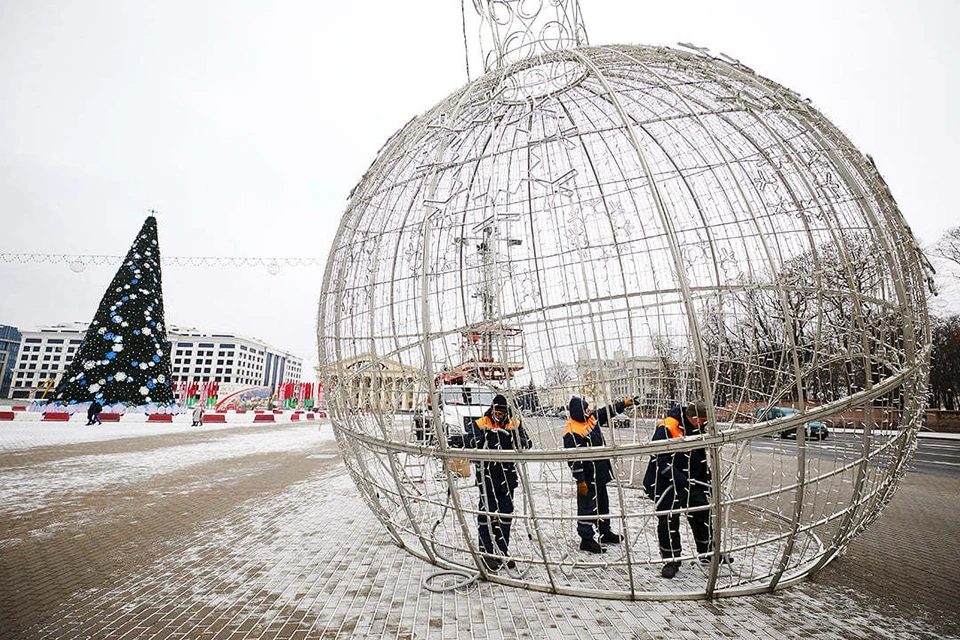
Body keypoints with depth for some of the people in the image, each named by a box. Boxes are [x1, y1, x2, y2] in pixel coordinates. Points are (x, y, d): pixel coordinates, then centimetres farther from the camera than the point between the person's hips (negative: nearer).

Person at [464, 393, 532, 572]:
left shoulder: (515, 424, 3)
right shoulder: (480, 423, -6)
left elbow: (527, 444, -3)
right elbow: (468, 440, -16)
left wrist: (516, 438, -23)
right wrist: (484, 437, -32)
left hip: (508, 476, 4)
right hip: (487, 476, -4)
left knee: (506, 515, 13)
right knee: (486, 513, 2)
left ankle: (503, 552, 28)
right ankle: (486, 552, 17)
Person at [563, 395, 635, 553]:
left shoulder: (592, 418, 0)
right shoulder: (572, 433, -27)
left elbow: (607, 411, 16)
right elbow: (574, 459, -25)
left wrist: (625, 402, 14)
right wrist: (580, 481, -22)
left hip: (601, 474, 10)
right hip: (588, 478, -10)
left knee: (603, 503, 23)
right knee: (587, 506, 3)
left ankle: (605, 532, 40)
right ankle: (586, 539, 18)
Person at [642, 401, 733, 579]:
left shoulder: (699, 429, 4)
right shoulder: (666, 429, -23)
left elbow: (703, 458, 19)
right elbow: (662, 461, -23)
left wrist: (707, 481, 16)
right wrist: (681, 481, -25)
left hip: (692, 482, 8)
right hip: (667, 483, -7)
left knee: (704, 516, 15)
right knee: (669, 521, -6)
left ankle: (708, 553, 36)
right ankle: (671, 560, 11)